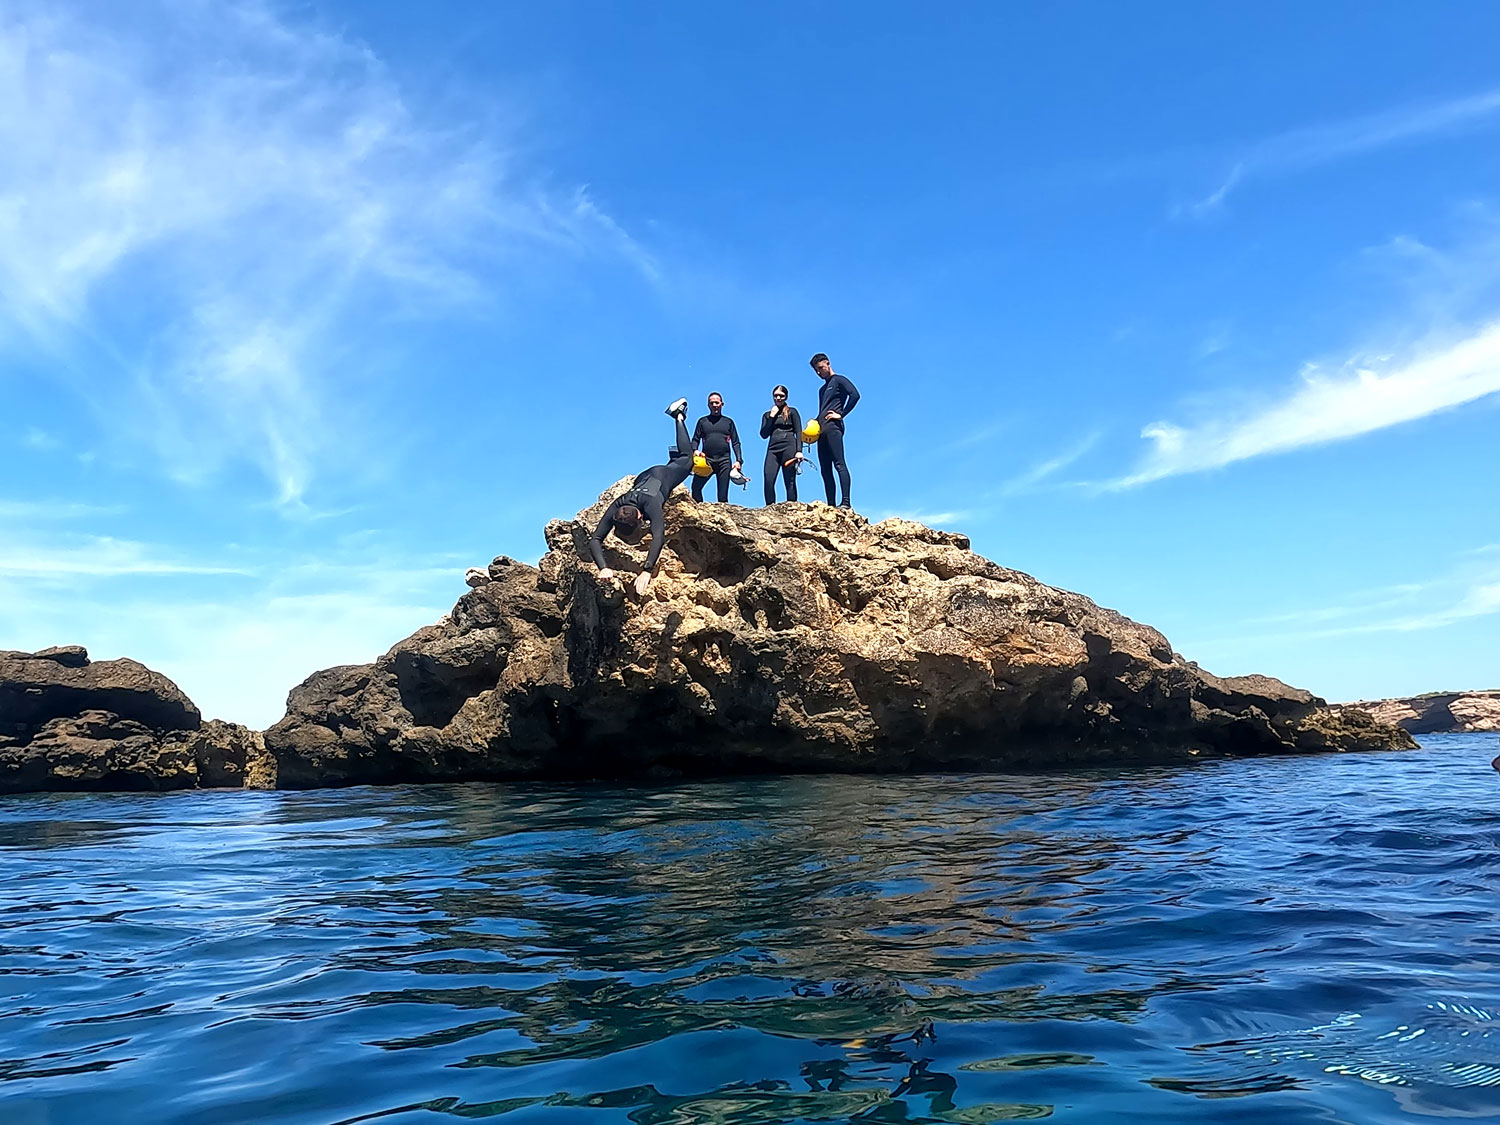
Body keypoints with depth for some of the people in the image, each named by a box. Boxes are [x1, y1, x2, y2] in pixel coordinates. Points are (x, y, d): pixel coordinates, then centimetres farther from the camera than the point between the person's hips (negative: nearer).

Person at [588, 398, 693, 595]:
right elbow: (595, 540, -43)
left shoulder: (650, 505, -51)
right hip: (643, 478, 2)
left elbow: (658, 536, -61)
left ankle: (679, 416, 45)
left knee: (686, 459, 29)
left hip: (663, 476, -2)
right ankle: (673, 453, 62)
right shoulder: (615, 509, -40)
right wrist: (603, 568, -63)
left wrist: (647, 571, -72)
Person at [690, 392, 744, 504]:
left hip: (724, 461, 0)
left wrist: (739, 460, -1)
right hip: (706, 460, 0)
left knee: (723, 494, -3)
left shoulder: (728, 422, 16)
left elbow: (736, 443, 12)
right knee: (696, 487, -17)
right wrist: (695, 450, -11)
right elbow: (695, 440, 12)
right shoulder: (702, 421, 16)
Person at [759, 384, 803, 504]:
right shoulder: (767, 415, 19)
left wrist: (799, 451, -8)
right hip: (773, 449, 3)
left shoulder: (792, 412, 11)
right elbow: (764, 434, 8)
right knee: (768, 481, -13)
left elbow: (799, 432, 4)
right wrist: (772, 416, 2)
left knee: (790, 483, -5)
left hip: (789, 448, -3)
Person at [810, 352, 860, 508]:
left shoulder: (839, 380, 5)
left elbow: (855, 395, -12)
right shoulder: (822, 389, 30)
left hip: (833, 427, -9)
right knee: (826, 470, 2)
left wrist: (841, 414, -14)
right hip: (821, 431, 9)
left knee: (839, 464, -18)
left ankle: (846, 502, -27)